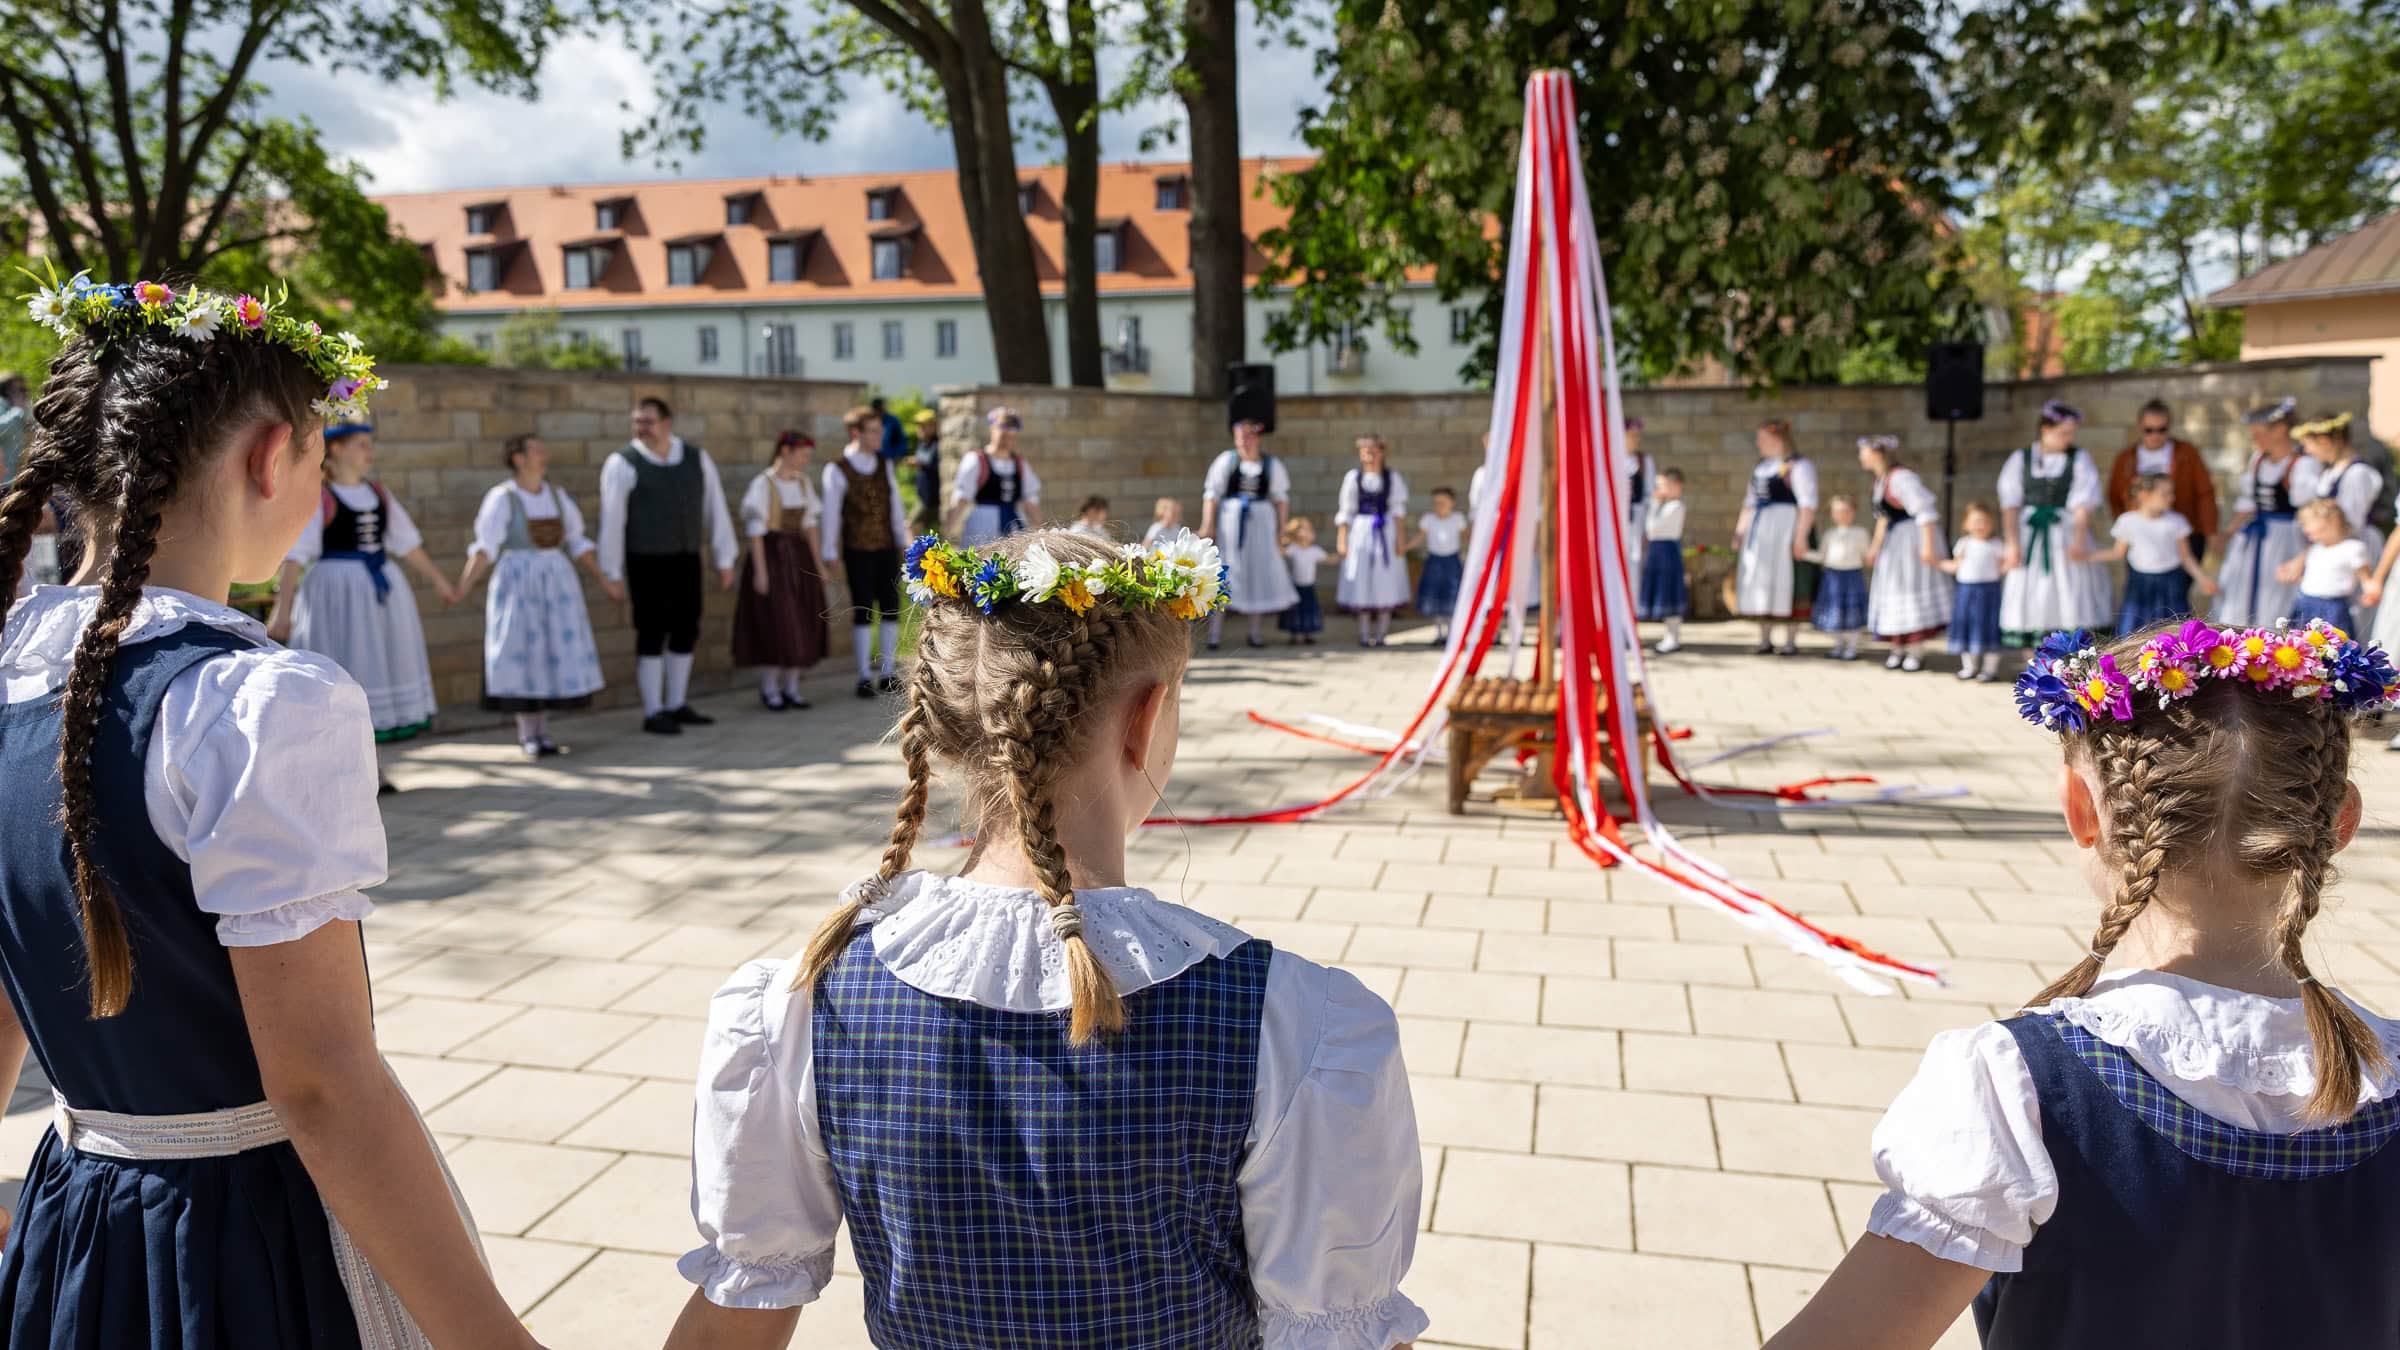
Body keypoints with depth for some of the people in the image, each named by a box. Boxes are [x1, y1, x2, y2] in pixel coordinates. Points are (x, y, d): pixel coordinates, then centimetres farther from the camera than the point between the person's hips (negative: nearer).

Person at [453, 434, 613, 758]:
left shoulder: (556, 495, 8)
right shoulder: (502, 498, -8)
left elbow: (577, 543, 13)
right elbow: (485, 548, -14)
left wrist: (603, 580, 10)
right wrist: (466, 583, -27)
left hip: (556, 583, 5)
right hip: (517, 584, -5)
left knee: (553, 655, 4)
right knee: (522, 655, -4)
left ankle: (541, 733, 13)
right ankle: (527, 735, 7)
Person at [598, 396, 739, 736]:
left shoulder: (696, 458, 3)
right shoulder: (623, 464, -8)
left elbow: (716, 509, 7)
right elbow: (611, 520, -8)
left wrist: (724, 559, 6)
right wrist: (612, 572, -9)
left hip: (687, 560, 5)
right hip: (647, 564, -5)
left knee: (686, 632, 10)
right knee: (652, 635, -1)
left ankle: (677, 705, 23)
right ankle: (653, 713, 8)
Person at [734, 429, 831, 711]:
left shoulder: (803, 482, 9)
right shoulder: (762, 483, -10)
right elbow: (755, 529, -12)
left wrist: (818, 564, 10)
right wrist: (760, 571, -17)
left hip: (799, 556, 6)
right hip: (770, 555, -6)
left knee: (801, 623, 5)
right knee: (772, 623, -5)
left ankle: (791, 687, 14)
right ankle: (768, 690, 6)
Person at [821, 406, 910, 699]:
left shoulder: (884, 465, 8)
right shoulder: (837, 469, -6)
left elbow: (895, 504, 11)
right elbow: (831, 513, -5)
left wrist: (904, 540, 10)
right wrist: (830, 555, -5)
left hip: (887, 547, 5)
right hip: (857, 551, -5)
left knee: (891, 608, 6)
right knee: (863, 612, -1)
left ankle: (888, 675, 15)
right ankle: (864, 678, 8)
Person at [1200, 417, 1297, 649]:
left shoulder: (1272, 465, 3)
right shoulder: (1226, 460, -1)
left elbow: (1282, 499, 8)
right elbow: (1211, 493, -2)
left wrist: (1281, 530, 5)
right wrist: (1208, 525, -10)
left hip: (1260, 522, 2)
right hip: (1230, 521, -1)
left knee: (1260, 572, 4)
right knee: (1223, 573, -4)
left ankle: (1256, 632, 14)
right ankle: (1214, 633, -2)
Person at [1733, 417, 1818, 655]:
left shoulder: (1798, 465, -10)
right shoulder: (1761, 465, 16)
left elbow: (1808, 504, -15)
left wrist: (1801, 537, -21)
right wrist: (1740, 530, 18)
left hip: (1785, 527, -8)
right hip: (1759, 531, 8)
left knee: (1785, 581, -6)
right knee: (1760, 581, 7)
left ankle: (1790, 641, 0)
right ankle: (1765, 639, 13)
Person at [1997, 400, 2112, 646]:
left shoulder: (2079, 459, -1)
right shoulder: (2020, 459, 2)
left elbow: (2083, 505, -6)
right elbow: (2010, 505, -1)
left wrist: (2078, 541, -16)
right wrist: (2012, 544, -8)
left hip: (2065, 532, -1)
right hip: (2028, 533, 1)